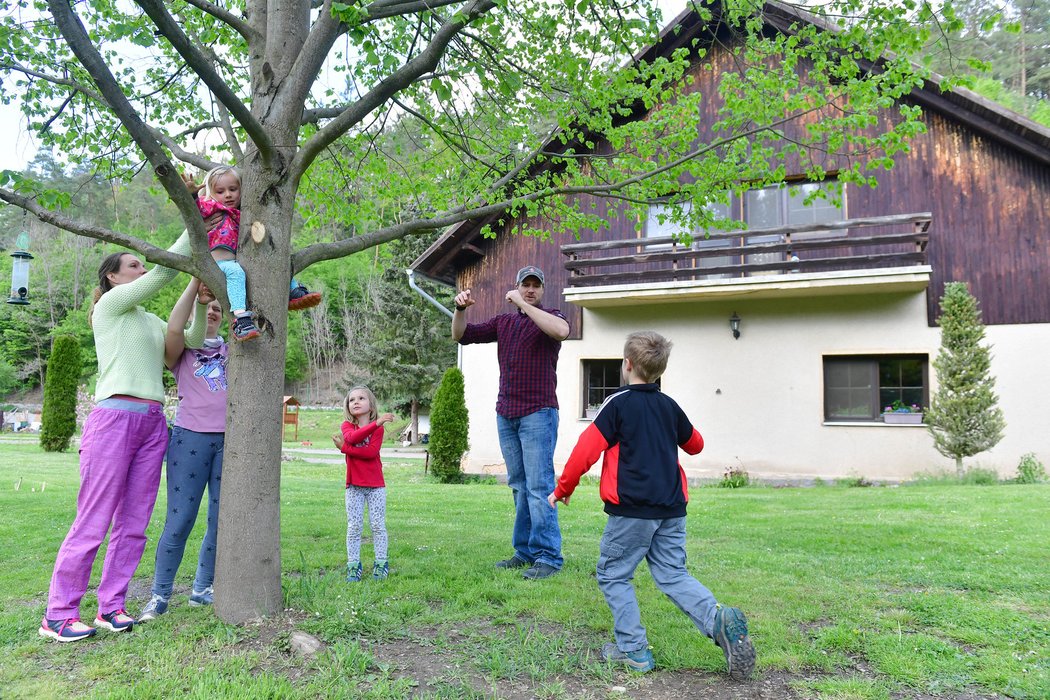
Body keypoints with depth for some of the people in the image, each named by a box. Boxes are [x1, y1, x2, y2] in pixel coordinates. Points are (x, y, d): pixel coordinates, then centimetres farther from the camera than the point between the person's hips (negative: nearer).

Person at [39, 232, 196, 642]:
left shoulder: (151, 321, 22)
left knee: (134, 524, 6)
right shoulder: (110, 303, 2)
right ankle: (58, 615, 4)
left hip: (152, 424, 7)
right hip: (114, 419, -7)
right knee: (93, 523, -5)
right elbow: (164, 271, -6)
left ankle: (111, 605, 14)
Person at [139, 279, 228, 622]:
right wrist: (196, 282, -12)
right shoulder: (181, 350, 10)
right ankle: (160, 595, 5)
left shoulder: (232, 351, 19)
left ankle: (202, 590, 15)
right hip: (191, 437, -3)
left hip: (230, 440, 3)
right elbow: (174, 328, -11)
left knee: (222, 520, 3)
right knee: (179, 521, -5)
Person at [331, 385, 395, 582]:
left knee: (378, 525, 3)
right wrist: (376, 423, -30)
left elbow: (371, 451, -18)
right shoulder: (347, 425, 4)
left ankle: (381, 564, 12)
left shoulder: (378, 428, -1)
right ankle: (353, 566, 12)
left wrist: (344, 448, -18)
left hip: (376, 485, -1)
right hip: (354, 485, 1)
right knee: (354, 526, 4)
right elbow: (352, 437, -22)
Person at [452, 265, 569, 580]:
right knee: (518, 487, 9)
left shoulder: (551, 316, 1)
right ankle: (524, 552, 16)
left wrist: (523, 305, -19)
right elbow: (462, 335, 14)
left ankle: (548, 557, -3)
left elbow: (561, 331, -24)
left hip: (538, 413, -6)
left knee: (539, 487, -7)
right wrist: (460, 309, -5)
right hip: (505, 414, 6)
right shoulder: (502, 321, 15)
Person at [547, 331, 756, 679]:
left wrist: (562, 489, 1)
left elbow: (586, 450, -11)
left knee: (613, 575, 9)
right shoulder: (669, 406, 11)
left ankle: (633, 649, 7)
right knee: (673, 575, 11)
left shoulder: (618, 403, -7)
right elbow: (695, 444, 27)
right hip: (672, 510, 6)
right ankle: (720, 620, -11)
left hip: (632, 509, -6)